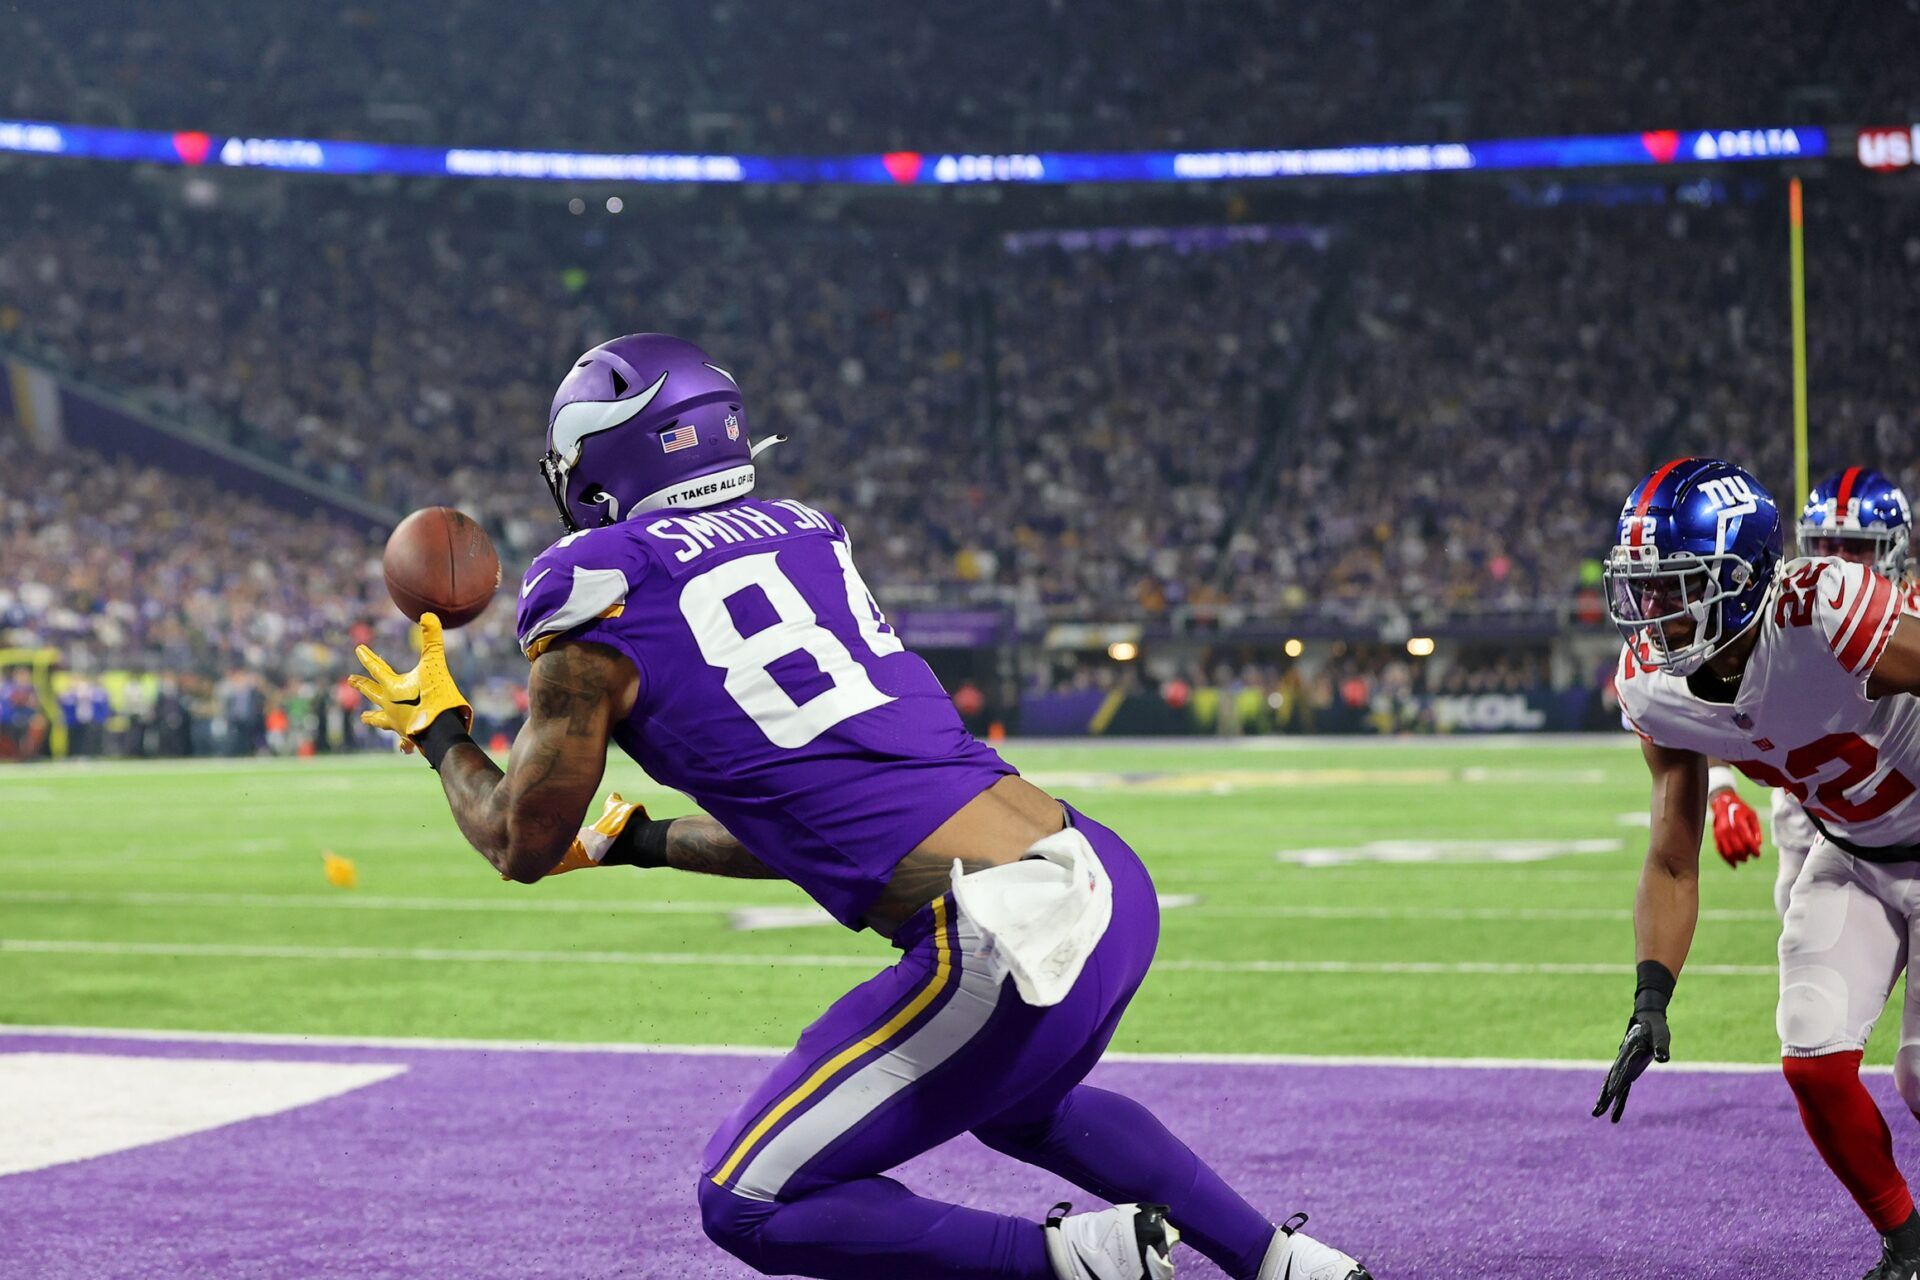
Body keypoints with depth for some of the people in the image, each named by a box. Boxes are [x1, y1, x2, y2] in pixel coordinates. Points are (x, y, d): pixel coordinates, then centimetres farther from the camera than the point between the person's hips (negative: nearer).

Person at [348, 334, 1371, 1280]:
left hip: (1007, 938, -8)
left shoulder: (597, 599, -1)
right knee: (1019, 1105, 38)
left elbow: (523, 845, 13)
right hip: (1110, 878, 8)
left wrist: (437, 727, 30)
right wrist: (636, 843, 40)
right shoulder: (803, 537, 20)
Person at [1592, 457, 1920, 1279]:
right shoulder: (1655, 687, -15)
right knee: (1815, 1062, -7)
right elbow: (1673, 865, -6)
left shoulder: (1828, 615, -36)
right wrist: (1650, 1003, -18)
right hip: (1851, 856, 5)